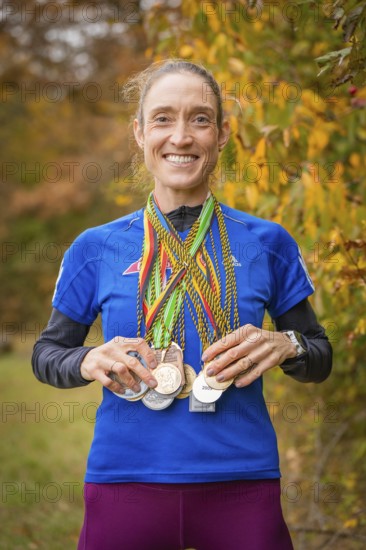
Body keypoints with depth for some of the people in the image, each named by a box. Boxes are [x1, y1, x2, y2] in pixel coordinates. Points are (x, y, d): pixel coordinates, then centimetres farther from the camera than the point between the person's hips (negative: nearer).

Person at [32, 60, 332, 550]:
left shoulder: (267, 244, 3)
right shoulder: (96, 249, 3)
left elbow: (320, 359, 10)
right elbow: (46, 354, 10)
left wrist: (284, 346, -13)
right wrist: (88, 362, -12)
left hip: (242, 486, 0)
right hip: (125, 483, 0)